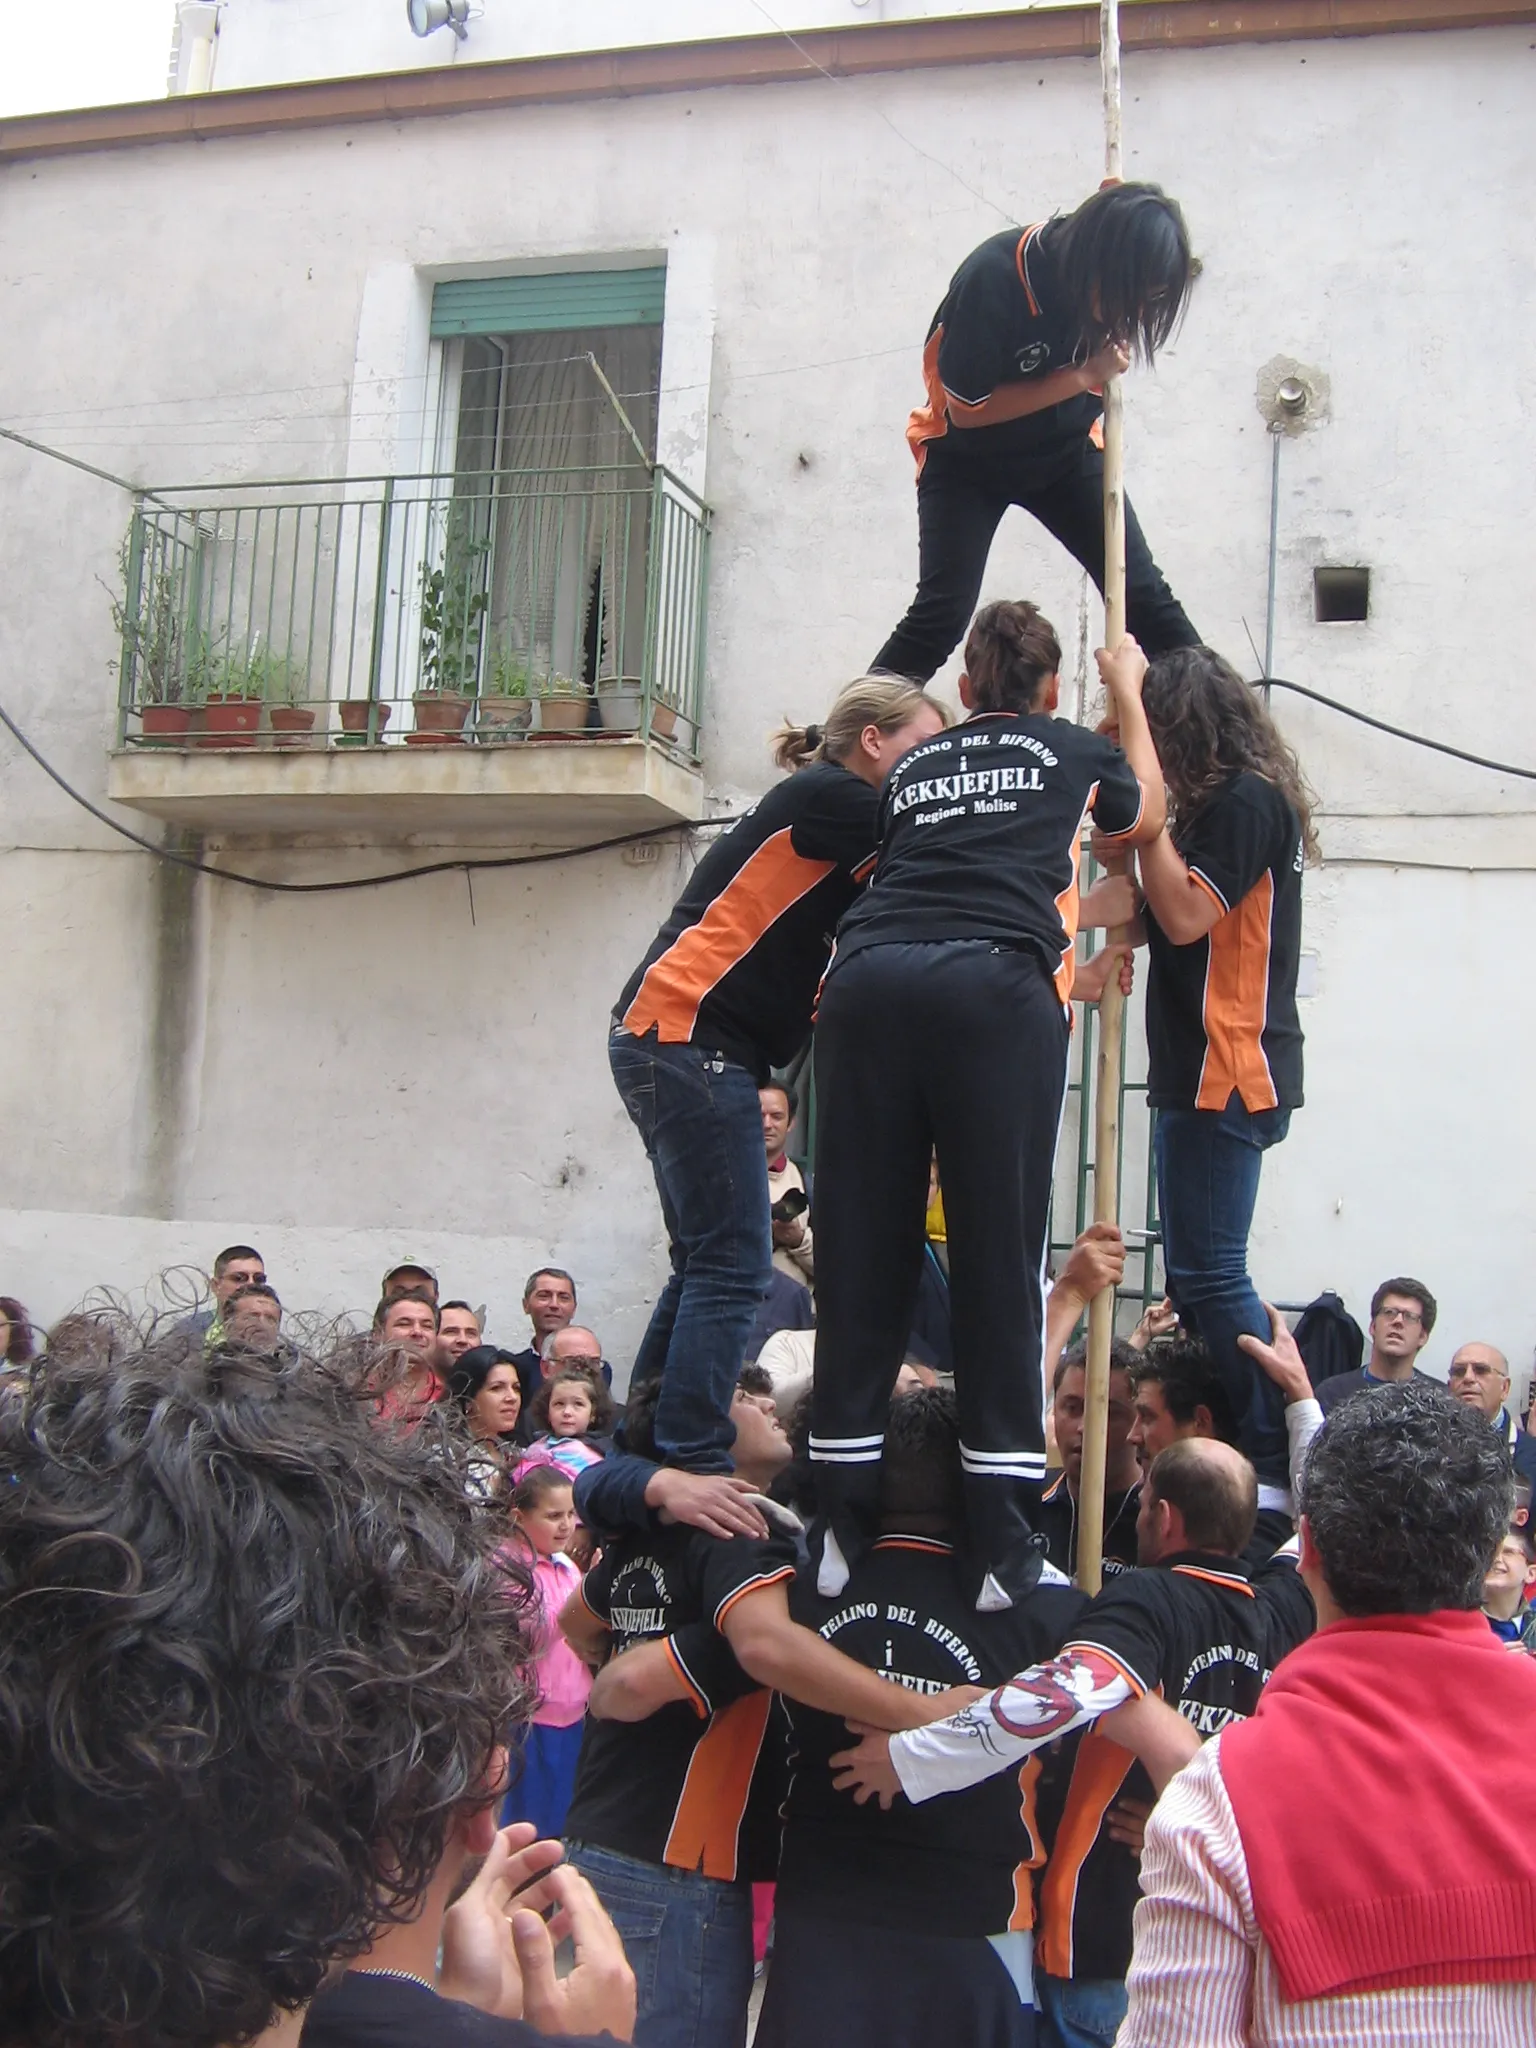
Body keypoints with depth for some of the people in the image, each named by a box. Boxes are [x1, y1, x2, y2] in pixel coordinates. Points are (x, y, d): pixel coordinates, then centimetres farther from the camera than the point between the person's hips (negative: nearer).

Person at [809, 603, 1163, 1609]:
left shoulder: (915, 765, 32)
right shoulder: (1074, 750, 24)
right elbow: (1146, 814, 44)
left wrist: (1065, 975, 52)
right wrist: (1129, 693, 56)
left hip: (867, 981, 3)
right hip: (995, 991, -3)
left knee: (861, 1253, 4)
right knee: (1000, 1258, -2)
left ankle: (844, 1533, 6)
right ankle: (1002, 1548, -2)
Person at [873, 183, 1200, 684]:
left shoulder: (1109, 276, -16)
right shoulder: (993, 279, -31)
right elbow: (967, 408, -24)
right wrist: (1083, 376, -26)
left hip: (1066, 450, 4)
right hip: (968, 459, -4)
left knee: (1145, 594, -2)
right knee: (942, 612, -15)